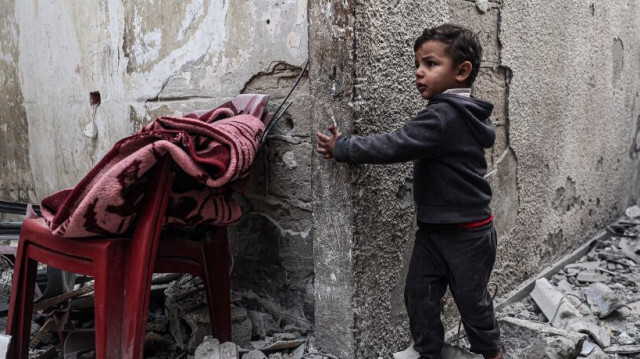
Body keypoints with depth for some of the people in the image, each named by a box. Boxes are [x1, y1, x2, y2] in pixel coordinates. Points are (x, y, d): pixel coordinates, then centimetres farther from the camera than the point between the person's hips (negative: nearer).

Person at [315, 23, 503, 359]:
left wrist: (340, 147, -18)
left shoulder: (443, 116, -25)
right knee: (418, 293, 10)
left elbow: (393, 146, -29)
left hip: (468, 232, -9)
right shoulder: (466, 114, 5)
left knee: (471, 298, 11)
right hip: (433, 228, 9)